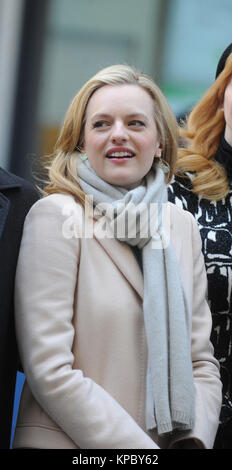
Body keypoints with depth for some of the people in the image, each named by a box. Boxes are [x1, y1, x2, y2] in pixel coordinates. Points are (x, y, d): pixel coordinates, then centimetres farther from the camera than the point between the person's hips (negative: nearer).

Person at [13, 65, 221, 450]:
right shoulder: (56, 215, -7)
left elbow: (201, 360, 9)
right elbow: (50, 371, -14)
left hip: (170, 443, 5)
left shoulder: (183, 226, 10)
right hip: (65, 445, -5)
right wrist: (140, 449, -17)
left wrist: (193, 441, -8)